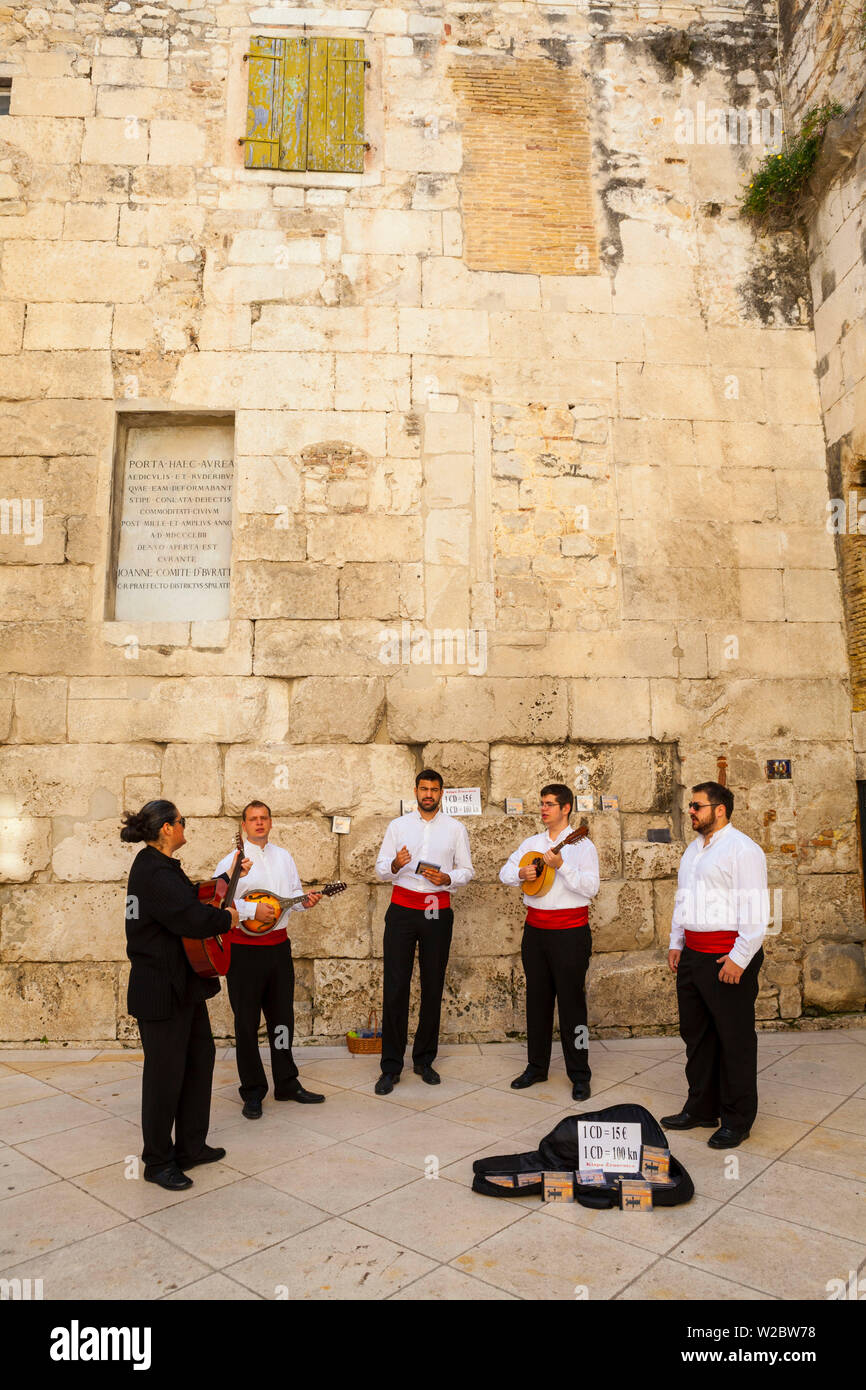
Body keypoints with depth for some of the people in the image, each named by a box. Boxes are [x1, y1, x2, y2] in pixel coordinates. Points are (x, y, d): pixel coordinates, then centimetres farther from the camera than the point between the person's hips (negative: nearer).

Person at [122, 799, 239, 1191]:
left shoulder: (155, 865, 11)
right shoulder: (156, 872, -24)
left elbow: (190, 899, 17)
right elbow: (193, 917, -34)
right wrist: (228, 917, -15)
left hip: (182, 984, 11)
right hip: (162, 991, -11)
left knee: (200, 1057, 17)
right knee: (166, 1072, 3)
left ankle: (191, 1147, 31)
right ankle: (158, 1162, 20)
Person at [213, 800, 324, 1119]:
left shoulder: (283, 857, 12)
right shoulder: (232, 860, -6)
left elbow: (294, 891, 18)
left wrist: (304, 900, -3)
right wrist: (252, 909, -22)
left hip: (278, 944, 5)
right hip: (244, 947, -5)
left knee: (282, 1017, 13)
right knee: (247, 1021, 3)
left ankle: (287, 1084, 26)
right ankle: (253, 1092, 16)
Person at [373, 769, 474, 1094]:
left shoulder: (455, 829, 8)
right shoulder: (398, 826, 8)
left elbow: (467, 870, 8)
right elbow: (381, 870, 6)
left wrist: (447, 879, -12)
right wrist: (395, 865, -16)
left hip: (437, 911, 1)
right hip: (402, 909, 0)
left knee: (433, 987, 6)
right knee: (395, 987, -2)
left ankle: (424, 1060, 21)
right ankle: (391, 1067, 6)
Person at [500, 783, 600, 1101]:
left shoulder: (581, 845, -4)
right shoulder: (531, 843, 12)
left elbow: (591, 887, -14)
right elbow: (504, 872, 11)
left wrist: (560, 865, -25)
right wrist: (520, 874, -10)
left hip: (570, 932, -5)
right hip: (535, 929, 5)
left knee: (571, 1001, 0)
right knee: (537, 1000, 13)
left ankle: (579, 1076, 11)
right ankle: (536, 1066, 26)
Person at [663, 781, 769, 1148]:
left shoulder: (742, 849, -12)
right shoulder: (694, 850, 16)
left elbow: (755, 910, -17)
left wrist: (739, 959, -19)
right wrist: (676, 943, 18)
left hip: (728, 958, -9)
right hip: (693, 954, 9)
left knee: (735, 1040, 4)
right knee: (696, 1035, 17)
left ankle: (737, 1121, 18)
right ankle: (701, 1108, 31)